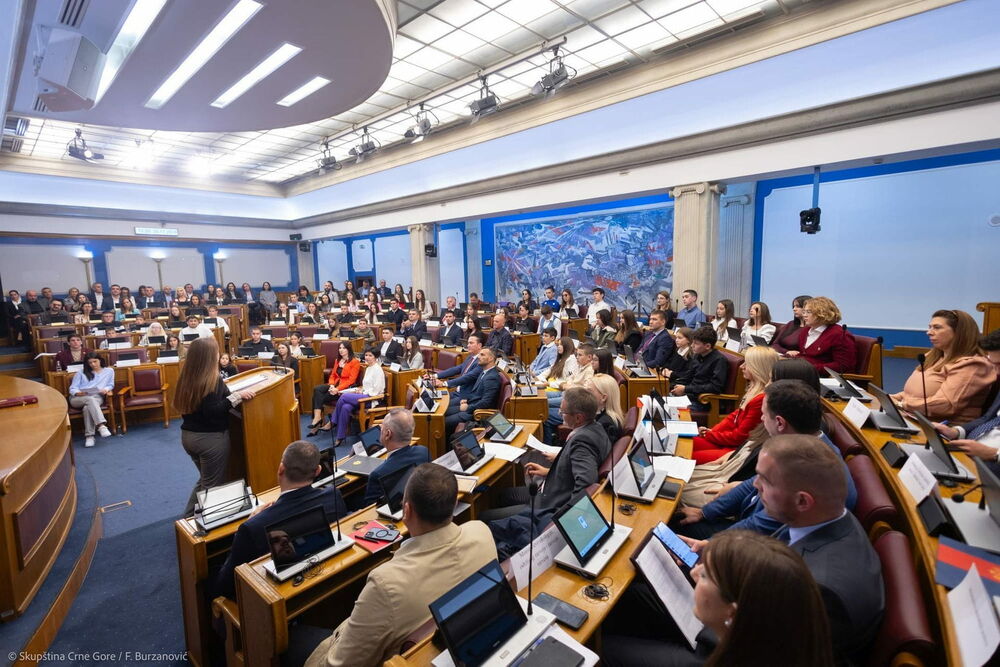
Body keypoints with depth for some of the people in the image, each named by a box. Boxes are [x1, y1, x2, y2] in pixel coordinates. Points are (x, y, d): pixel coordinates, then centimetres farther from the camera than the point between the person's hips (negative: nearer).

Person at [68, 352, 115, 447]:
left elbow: (110, 385, 21)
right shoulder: (81, 373, 20)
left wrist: (106, 389, -4)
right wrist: (78, 393, -13)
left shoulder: (109, 371, 22)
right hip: (78, 398, 0)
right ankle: (101, 426, -55)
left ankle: (89, 436, -43)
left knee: (87, 408, -37)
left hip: (97, 397, 0)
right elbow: (72, 388, 11)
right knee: (90, 400, -38)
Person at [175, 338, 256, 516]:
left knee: (205, 480, 25)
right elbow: (213, 412, -27)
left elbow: (185, 407, 14)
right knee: (213, 484, 7)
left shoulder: (186, 377, 4)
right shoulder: (213, 380, -21)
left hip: (188, 435, 8)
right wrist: (237, 396, -28)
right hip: (210, 438, -8)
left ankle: (188, 518, 32)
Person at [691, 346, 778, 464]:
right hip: (731, 441, 9)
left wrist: (709, 435, -7)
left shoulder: (761, 400, -25)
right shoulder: (754, 390, 6)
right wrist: (711, 431, 1)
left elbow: (739, 436, -19)